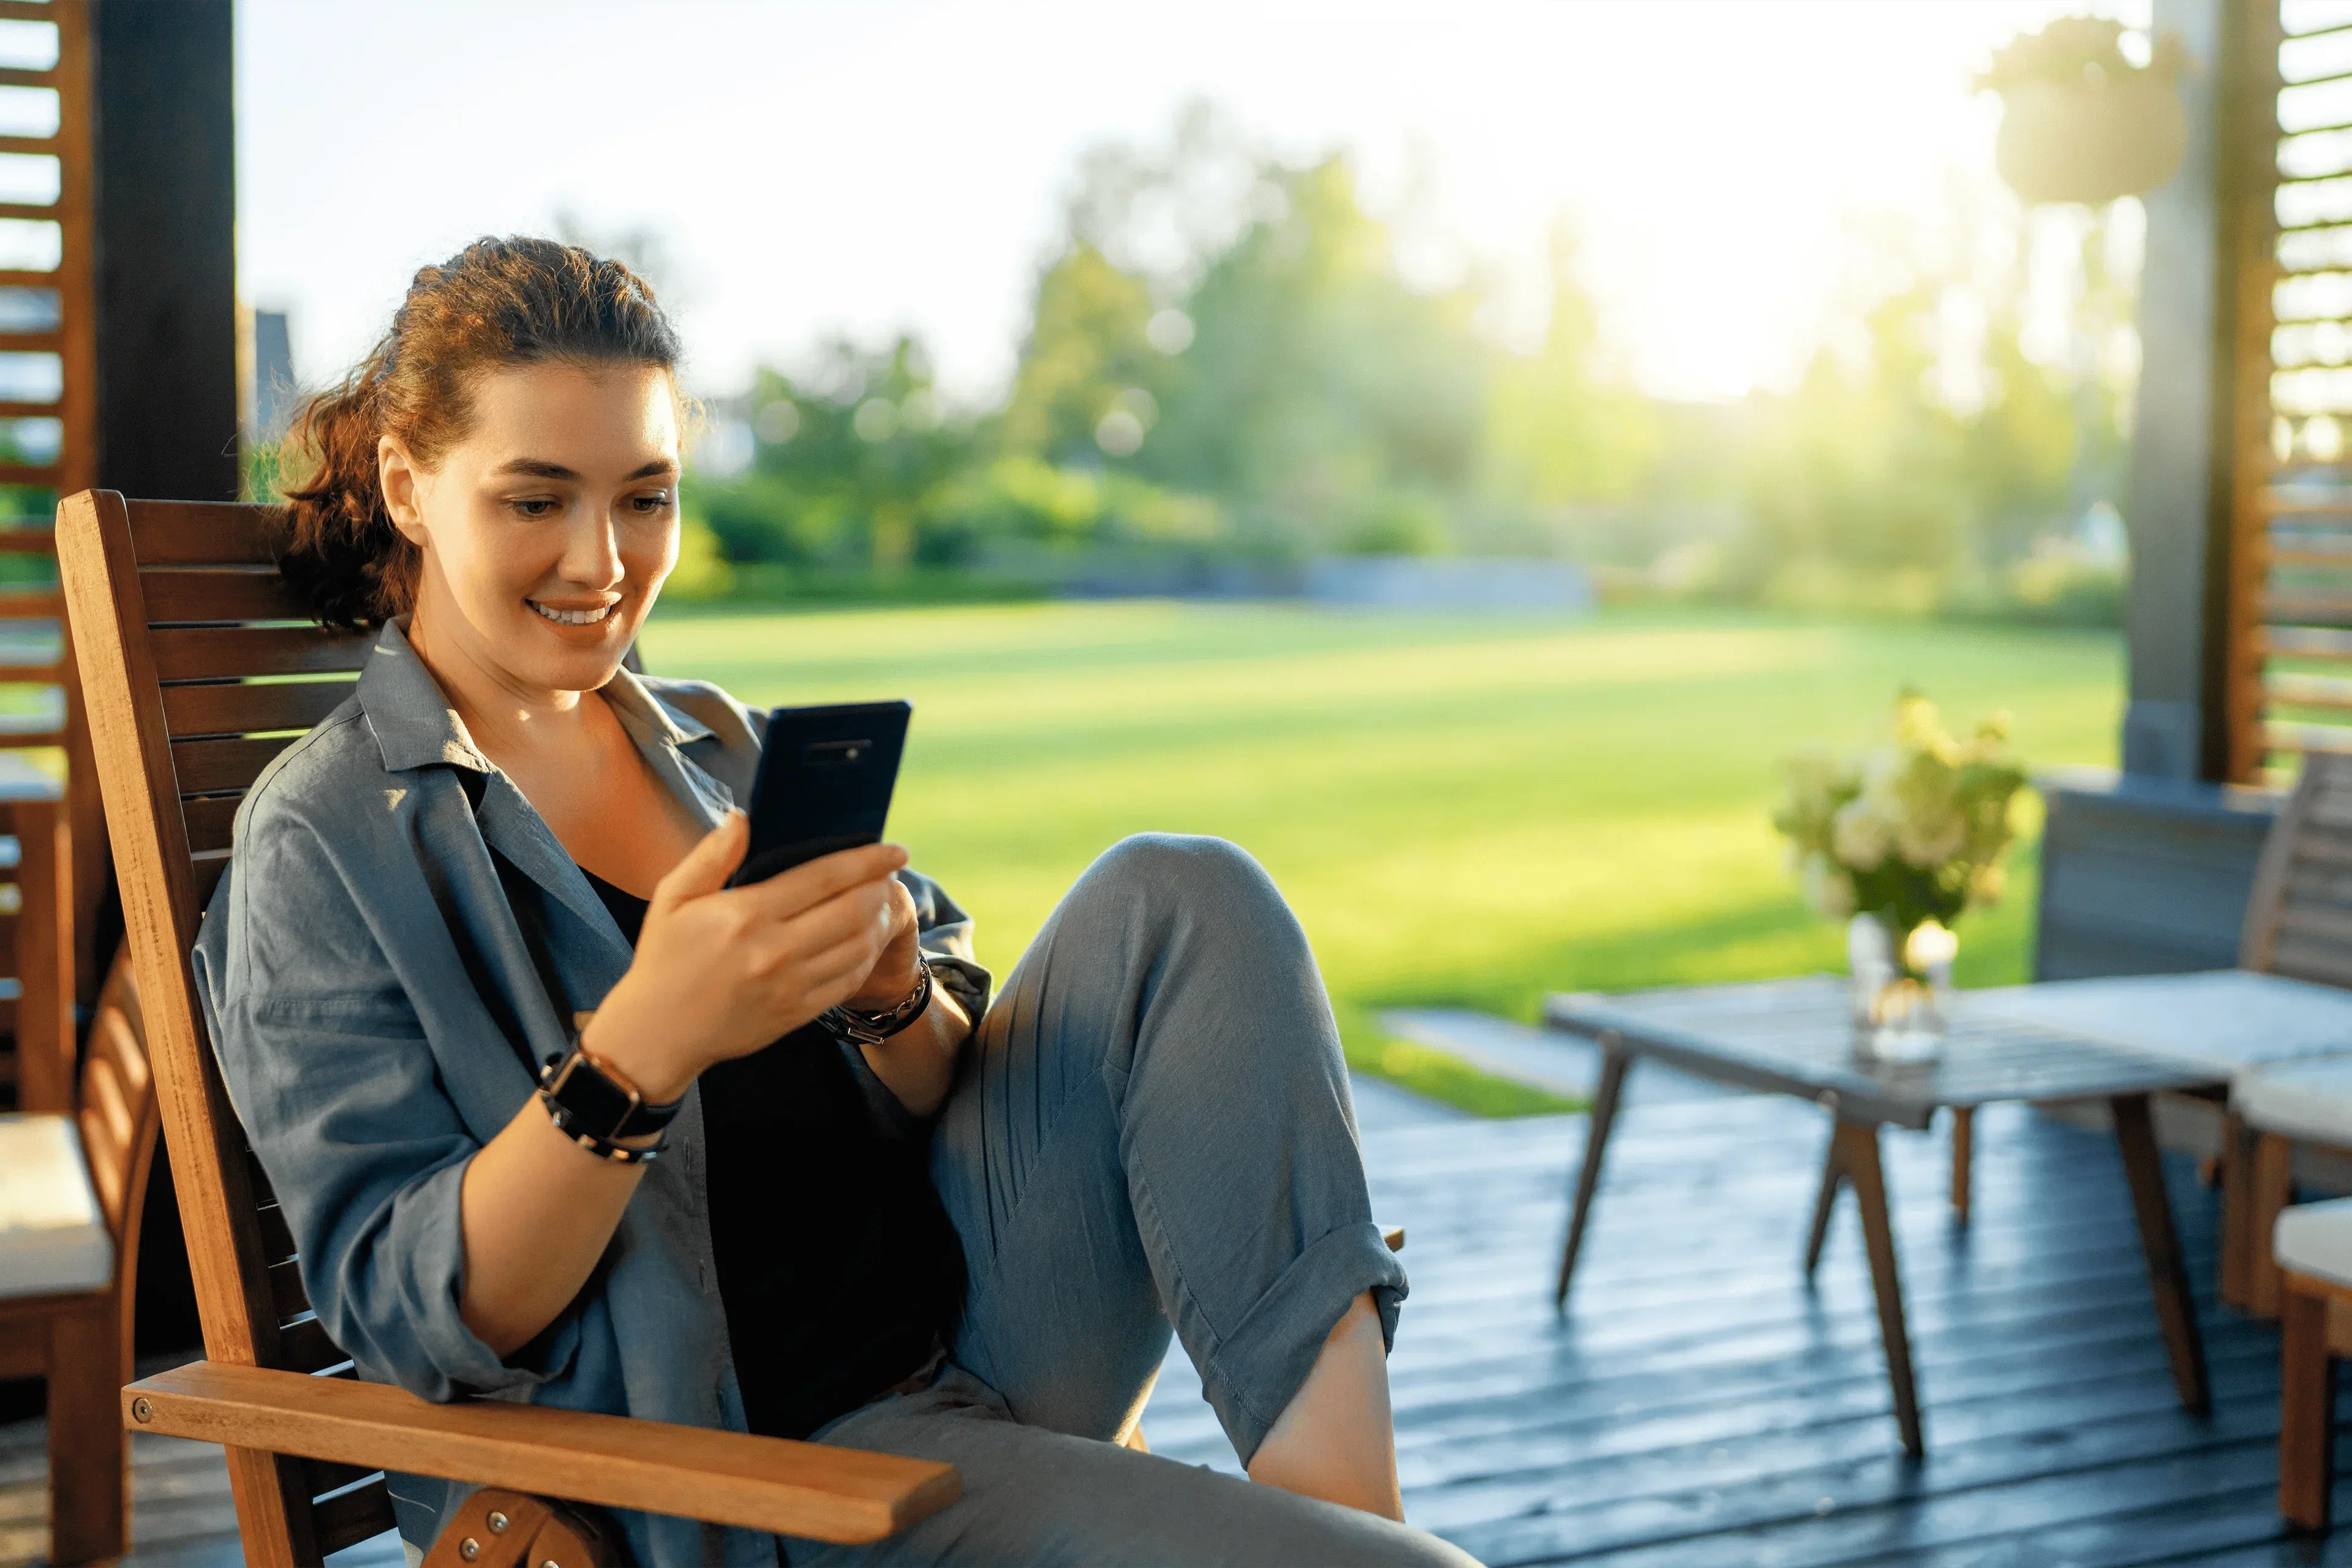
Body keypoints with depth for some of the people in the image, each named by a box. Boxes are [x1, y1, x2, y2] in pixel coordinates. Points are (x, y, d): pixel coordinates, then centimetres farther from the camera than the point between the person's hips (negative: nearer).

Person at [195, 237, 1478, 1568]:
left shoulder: (719, 742, 13)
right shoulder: (324, 843, -5)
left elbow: (953, 1101, 11)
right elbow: (407, 1317, -13)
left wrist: (887, 991, -12)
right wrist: (641, 1048, -28)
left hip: (972, 1327, 7)